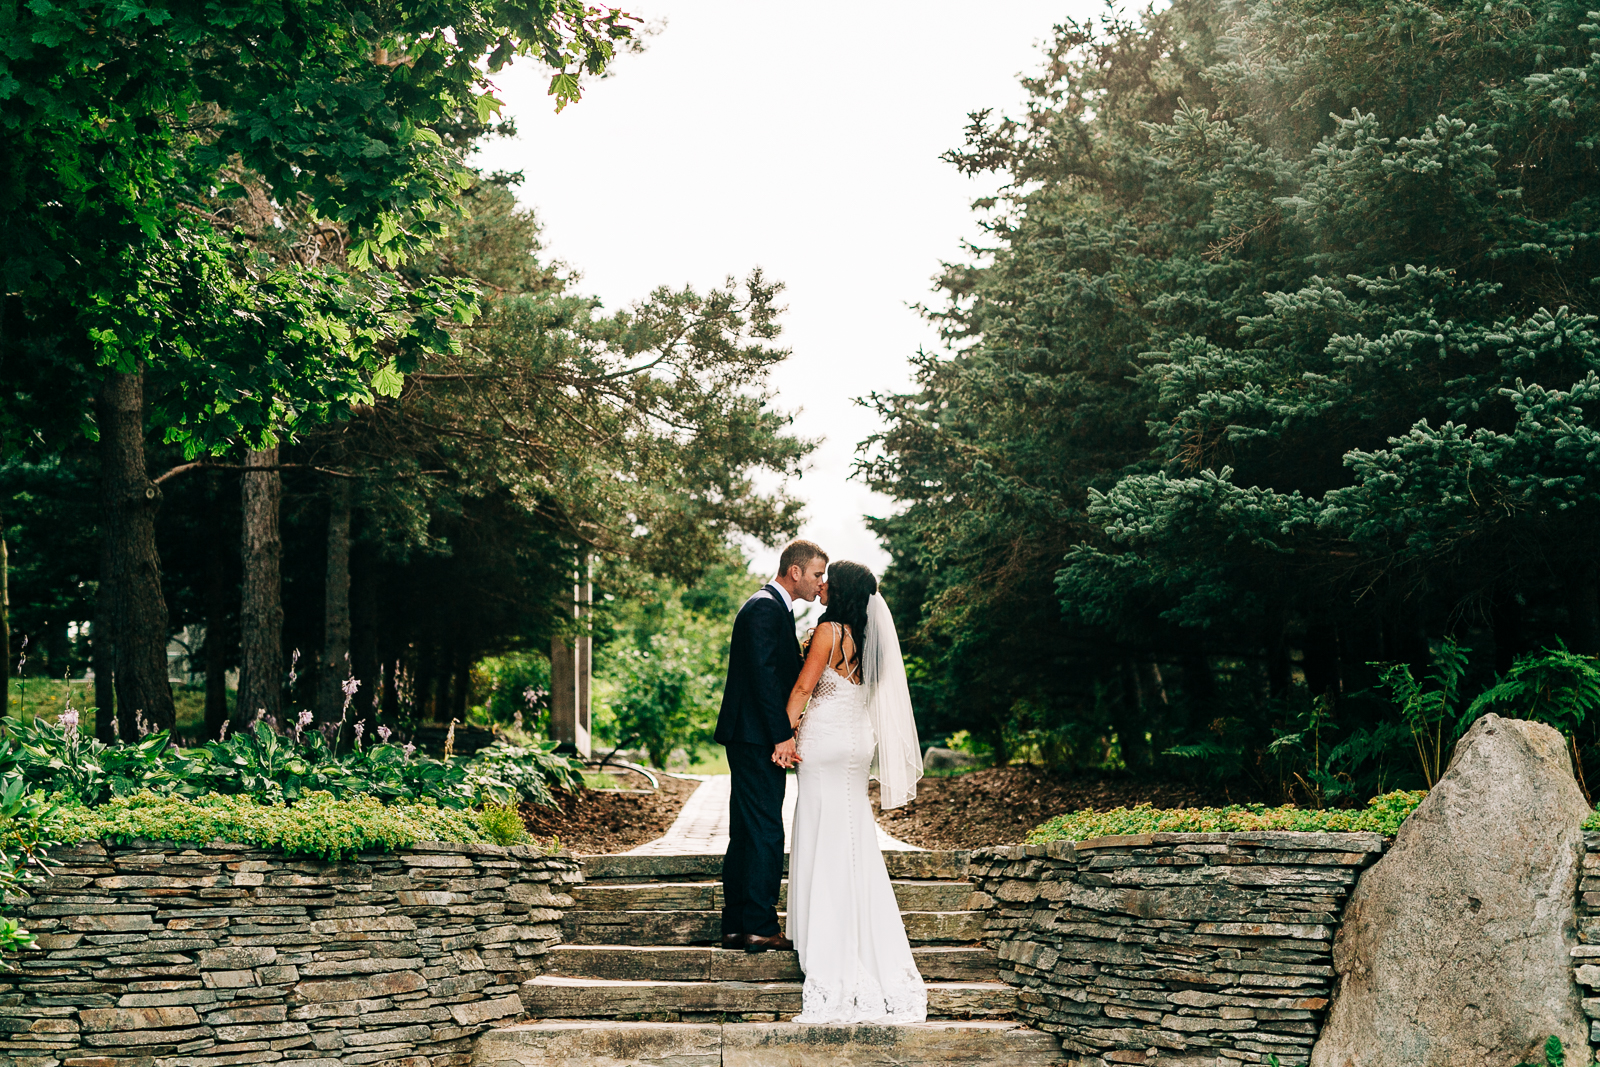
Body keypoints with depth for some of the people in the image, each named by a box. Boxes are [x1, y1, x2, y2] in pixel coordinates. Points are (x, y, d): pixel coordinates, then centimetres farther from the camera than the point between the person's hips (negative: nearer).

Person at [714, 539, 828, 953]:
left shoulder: (772, 607, 20)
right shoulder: (766, 608, -13)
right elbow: (763, 674, -21)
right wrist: (783, 735, -22)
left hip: (750, 739, 11)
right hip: (757, 737, -11)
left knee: (746, 833, 11)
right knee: (765, 832, -8)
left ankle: (736, 926, 15)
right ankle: (760, 927, -4)